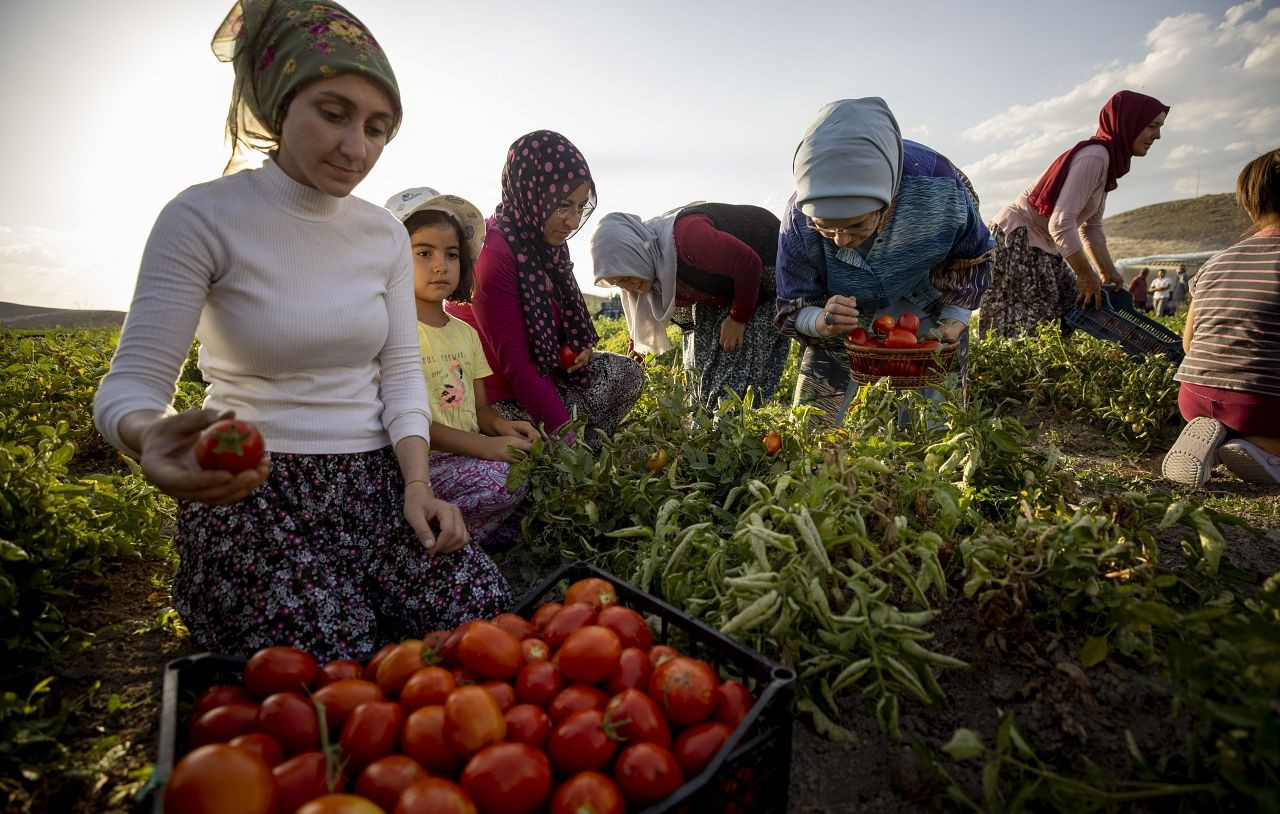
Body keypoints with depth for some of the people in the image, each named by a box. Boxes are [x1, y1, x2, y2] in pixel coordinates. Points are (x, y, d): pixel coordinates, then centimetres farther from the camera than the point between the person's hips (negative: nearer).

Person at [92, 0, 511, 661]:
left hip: (375, 480, 4)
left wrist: (417, 484, -10)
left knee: (486, 616, -17)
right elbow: (130, 383, -10)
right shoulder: (204, 217, -7)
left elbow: (402, 370, 4)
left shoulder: (385, 235, 6)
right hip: (251, 490, -3)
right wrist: (151, 437, -34)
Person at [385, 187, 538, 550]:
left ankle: (499, 528, 3)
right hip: (421, 461, -7)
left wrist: (502, 426, -10)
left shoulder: (465, 332, 14)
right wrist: (484, 445, -24)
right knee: (504, 478, -30)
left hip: (470, 453, 8)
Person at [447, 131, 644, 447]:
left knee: (627, 373, 1)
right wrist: (564, 434, -27)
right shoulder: (493, 255, -26)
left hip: (541, 369, 9)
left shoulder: (546, 242, 1)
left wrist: (580, 348, -7)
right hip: (503, 394, -9)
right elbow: (515, 364, -28)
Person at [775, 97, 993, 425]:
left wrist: (955, 319, -17)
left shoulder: (937, 187, -29)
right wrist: (821, 322, -42)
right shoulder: (800, 219, -31)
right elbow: (792, 309, -19)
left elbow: (973, 256, -6)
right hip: (844, 318, 0)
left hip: (925, 310, 0)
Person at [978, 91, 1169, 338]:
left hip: (1044, 244, 11)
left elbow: (1091, 227, 18)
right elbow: (1061, 223, -27)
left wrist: (1109, 273, 13)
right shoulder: (1094, 157, -18)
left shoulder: (1109, 161, 13)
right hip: (1017, 239, -10)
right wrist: (1087, 276, -18)